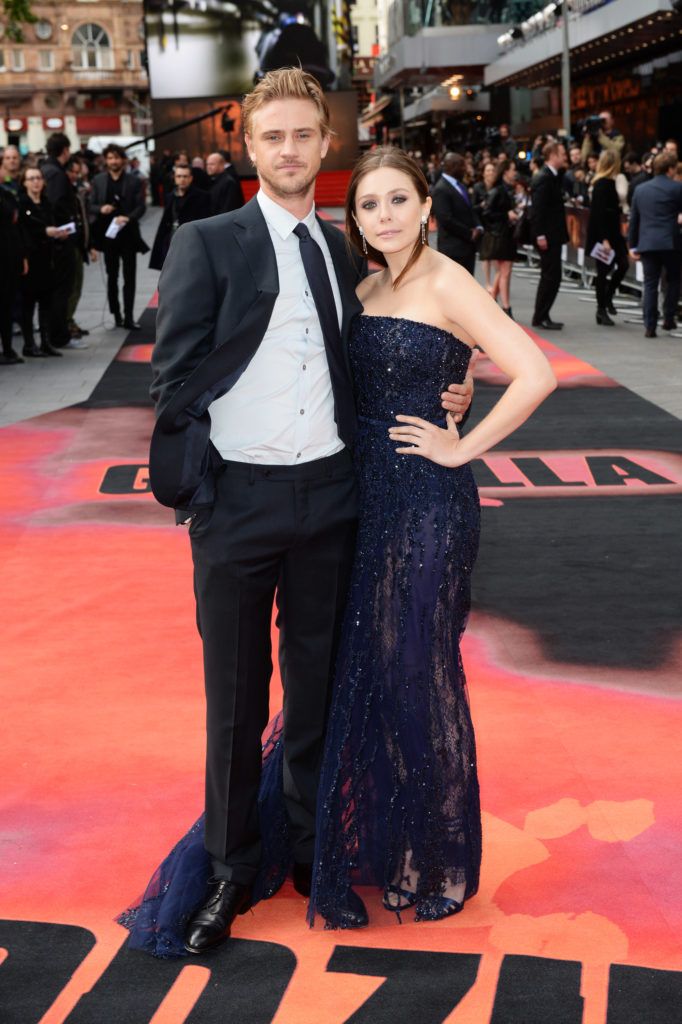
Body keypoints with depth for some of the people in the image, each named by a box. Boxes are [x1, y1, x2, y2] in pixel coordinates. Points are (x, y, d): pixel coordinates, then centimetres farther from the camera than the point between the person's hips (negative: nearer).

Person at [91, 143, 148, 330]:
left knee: (129, 277, -2)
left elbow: (141, 207, -3)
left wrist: (128, 217, -21)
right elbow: (91, 206, 5)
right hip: (108, 234, 2)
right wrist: (101, 209, -16)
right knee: (112, 276, 9)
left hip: (128, 234, -2)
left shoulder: (133, 182, 1)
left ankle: (128, 317, -2)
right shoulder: (98, 181, 5)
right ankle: (116, 315, 17)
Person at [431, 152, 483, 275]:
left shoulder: (461, 186, 16)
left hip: (468, 246, 9)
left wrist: (478, 227, 1)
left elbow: (470, 210, 21)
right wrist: (469, 234, -15)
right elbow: (446, 220, -21)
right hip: (453, 248, -9)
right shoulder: (441, 190, -14)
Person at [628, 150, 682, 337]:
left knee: (650, 285, 5)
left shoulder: (640, 189, 12)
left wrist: (632, 245, 18)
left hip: (646, 243, 4)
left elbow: (633, 220, 14)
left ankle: (649, 326, 2)